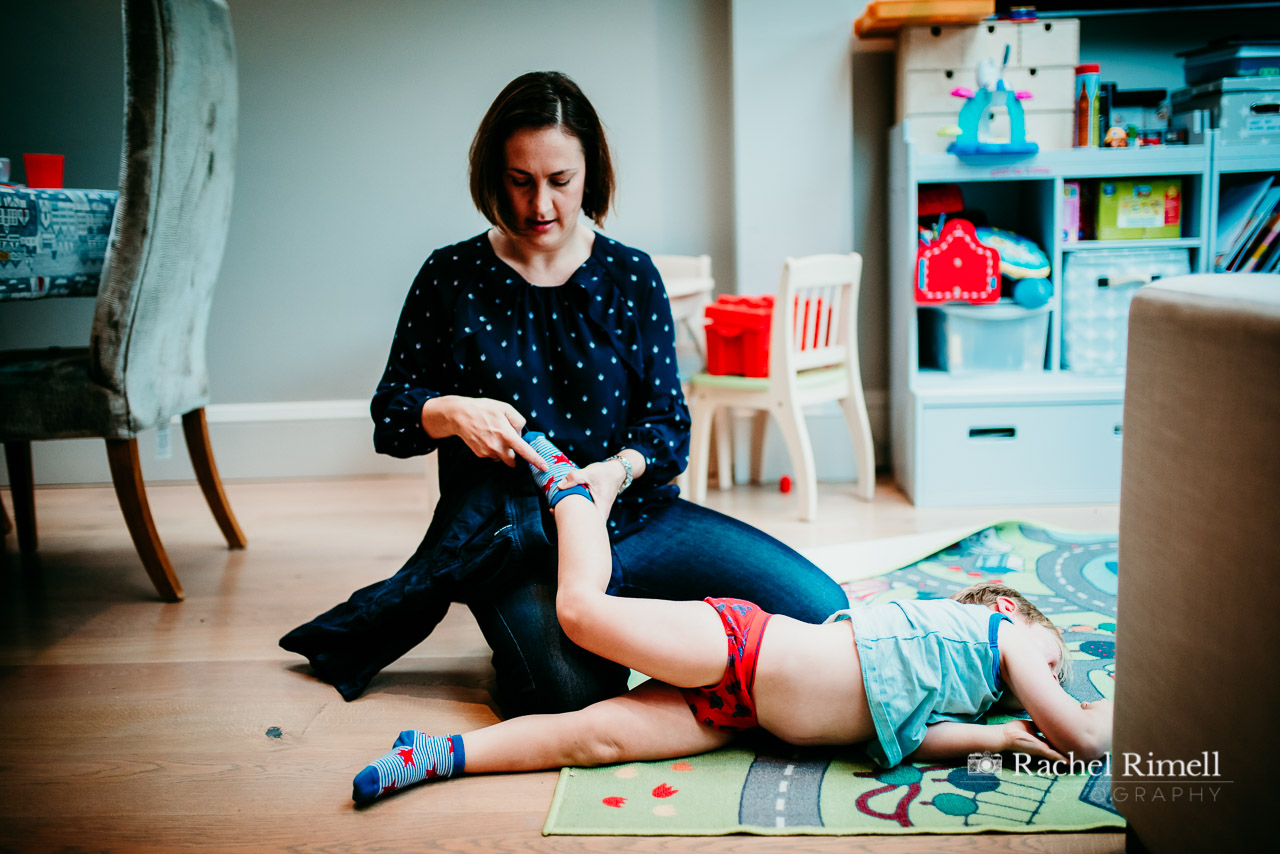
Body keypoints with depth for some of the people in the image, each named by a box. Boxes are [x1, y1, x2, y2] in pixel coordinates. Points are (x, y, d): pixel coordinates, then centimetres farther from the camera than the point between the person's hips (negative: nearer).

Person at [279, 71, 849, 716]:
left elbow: (668, 421, 3)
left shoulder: (631, 276, 6)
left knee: (821, 607, -10)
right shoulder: (452, 277, 3)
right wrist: (451, 412, -15)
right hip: (511, 533, -4)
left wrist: (617, 470, -20)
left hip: (630, 512, 5)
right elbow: (390, 414, 8)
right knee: (575, 688, -35)